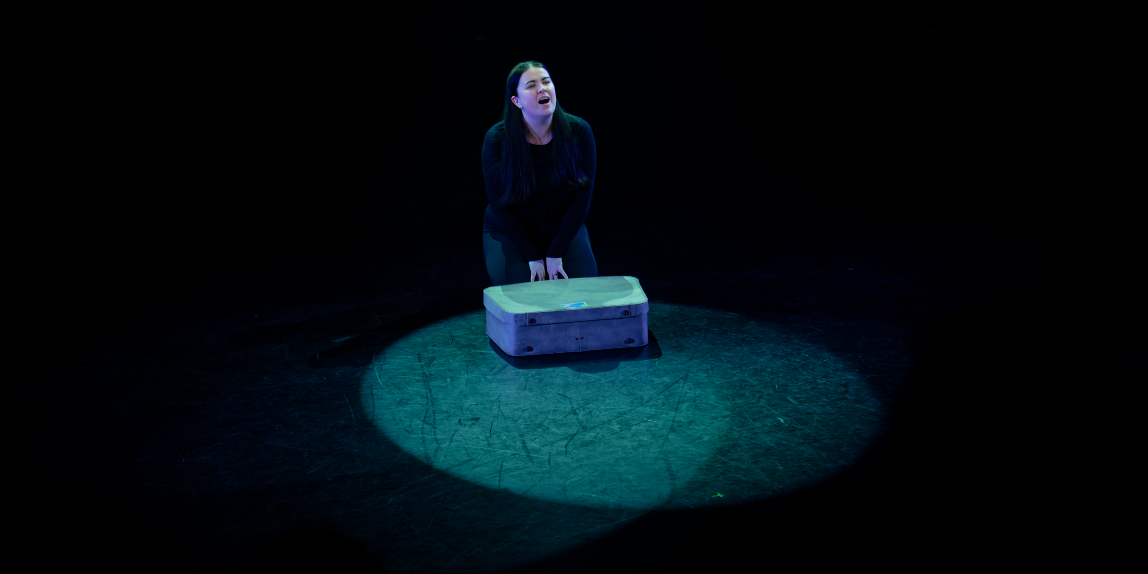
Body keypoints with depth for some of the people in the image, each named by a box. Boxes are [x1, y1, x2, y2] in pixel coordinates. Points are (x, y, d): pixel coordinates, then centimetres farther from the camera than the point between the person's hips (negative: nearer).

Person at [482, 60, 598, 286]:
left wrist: (555, 253, -12)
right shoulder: (497, 139, -17)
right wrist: (533, 257, -15)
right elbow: (500, 205, -12)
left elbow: (582, 196, -9)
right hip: (510, 232, -1)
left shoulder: (579, 131, -14)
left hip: (564, 229, 2)